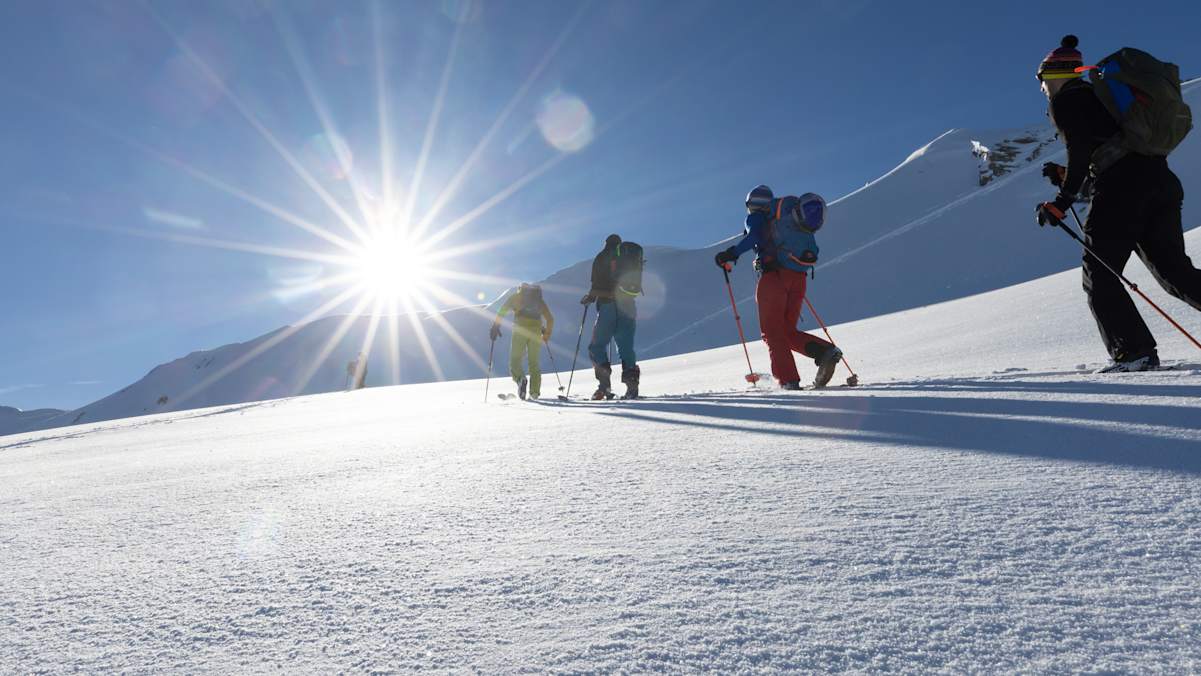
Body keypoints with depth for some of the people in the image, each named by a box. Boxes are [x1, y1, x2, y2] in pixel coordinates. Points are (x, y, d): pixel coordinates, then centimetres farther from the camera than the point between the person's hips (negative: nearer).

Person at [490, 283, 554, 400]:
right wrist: (547, 333, 35)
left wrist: (495, 326, 7)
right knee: (534, 362, 10)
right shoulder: (539, 300, 25)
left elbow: (502, 311, 5)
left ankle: (521, 379, -27)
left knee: (515, 360, 3)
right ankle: (534, 392, 0)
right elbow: (550, 319, 22)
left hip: (520, 329, -3)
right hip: (536, 330, 3)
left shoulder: (514, 297, 18)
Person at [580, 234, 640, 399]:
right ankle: (632, 386, -4)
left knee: (597, 347, 4)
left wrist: (589, 297, 9)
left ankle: (605, 385, -11)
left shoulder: (602, 257, 3)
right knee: (626, 348, 7)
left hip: (608, 306, -4)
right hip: (628, 307, 4)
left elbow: (597, 284, -6)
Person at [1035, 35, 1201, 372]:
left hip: (1122, 189, -8)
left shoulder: (1065, 100, 4)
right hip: (1161, 180, 9)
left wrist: (1062, 201, -7)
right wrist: (1066, 175, 27)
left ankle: (1135, 351, -11)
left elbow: (1081, 149, -10)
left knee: (1099, 276, -3)